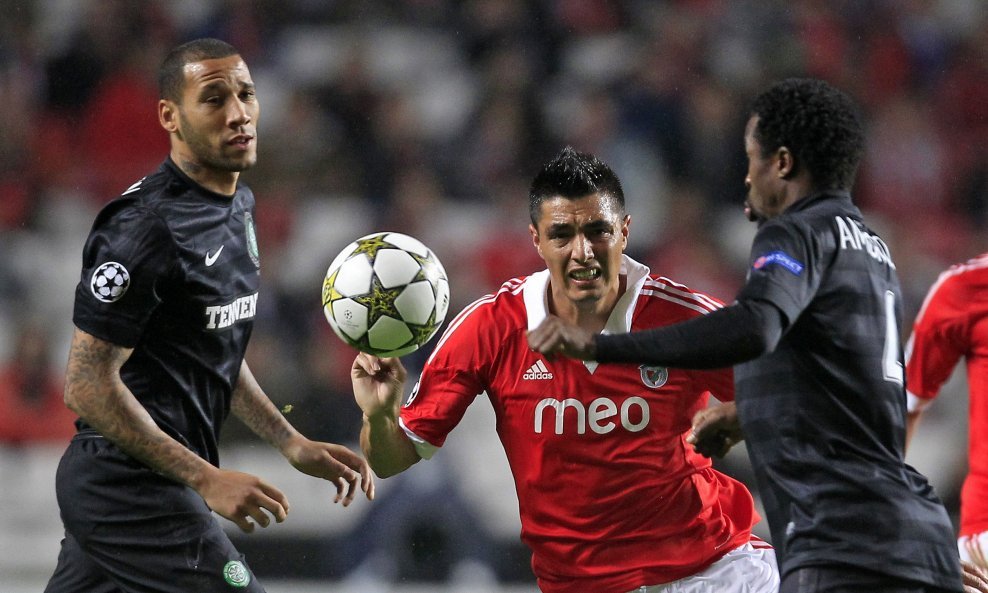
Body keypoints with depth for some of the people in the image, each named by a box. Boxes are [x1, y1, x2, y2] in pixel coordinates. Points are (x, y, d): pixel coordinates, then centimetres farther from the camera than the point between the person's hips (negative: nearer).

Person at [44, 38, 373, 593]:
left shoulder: (240, 204, 12)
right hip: (134, 487, -10)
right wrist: (208, 479, -22)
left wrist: (294, 445, 17)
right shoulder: (145, 228, -19)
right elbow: (88, 384, -20)